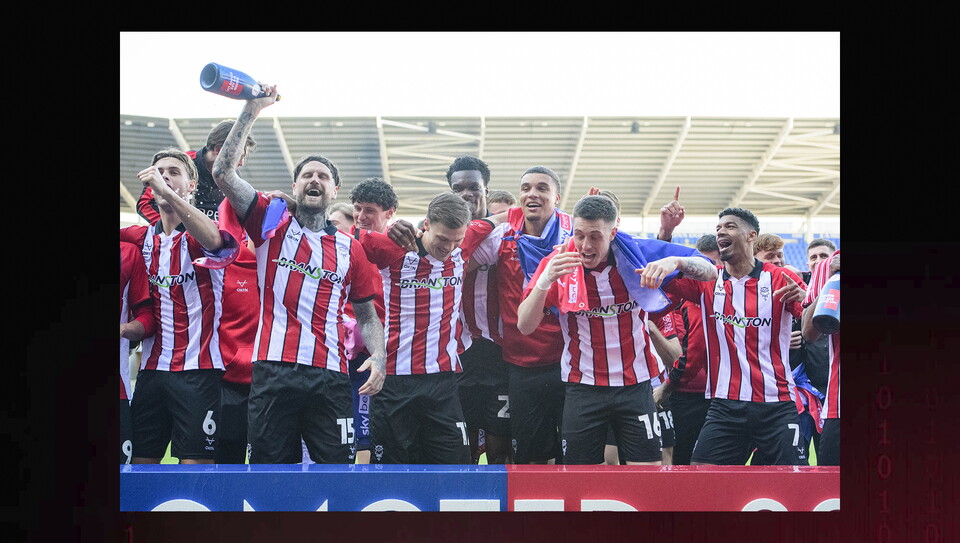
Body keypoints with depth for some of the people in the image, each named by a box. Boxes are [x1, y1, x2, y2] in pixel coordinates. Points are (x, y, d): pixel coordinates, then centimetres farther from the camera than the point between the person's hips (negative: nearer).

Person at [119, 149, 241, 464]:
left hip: (198, 370, -5)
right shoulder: (140, 238, 13)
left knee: (196, 464, -5)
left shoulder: (200, 235, -2)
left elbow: (215, 240, -25)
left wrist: (169, 194, -34)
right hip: (152, 368, 5)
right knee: (141, 463, 4)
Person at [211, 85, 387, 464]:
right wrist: (252, 110, -1)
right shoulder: (272, 225, 11)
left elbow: (366, 316, 17)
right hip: (272, 372, -1)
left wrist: (378, 357, -2)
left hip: (329, 378, 1)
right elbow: (223, 173, 1)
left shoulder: (350, 248, 14)